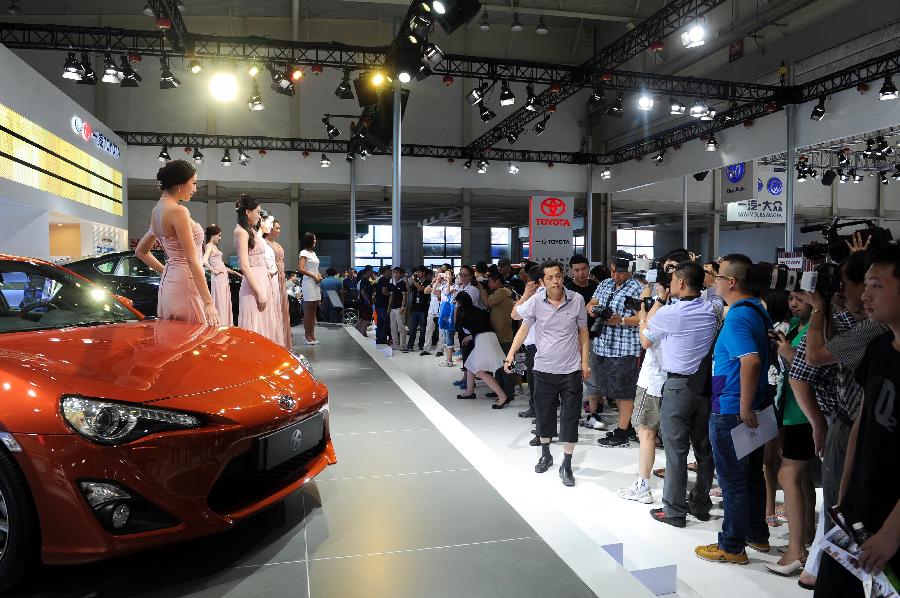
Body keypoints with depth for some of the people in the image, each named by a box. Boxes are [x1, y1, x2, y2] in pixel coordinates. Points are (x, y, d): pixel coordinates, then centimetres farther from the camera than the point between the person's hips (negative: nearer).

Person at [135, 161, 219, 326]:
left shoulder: (157, 210, 12)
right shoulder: (178, 211, -15)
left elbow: (140, 252, 23)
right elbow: (192, 261, -20)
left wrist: (164, 271, 18)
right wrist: (209, 302, -20)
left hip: (168, 281, 10)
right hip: (184, 284, -10)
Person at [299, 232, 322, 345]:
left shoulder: (313, 253, 19)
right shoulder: (304, 253, -5)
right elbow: (300, 268, -15)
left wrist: (319, 276, 4)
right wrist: (314, 276, -13)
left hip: (316, 283, 8)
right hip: (308, 282, -8)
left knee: (314, 310, 7)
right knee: (308, 311, -5)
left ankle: (312, 334, 11)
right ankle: (307, 335, -1)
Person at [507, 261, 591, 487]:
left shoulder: (577, 300, -6)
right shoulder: (535, 301, -7)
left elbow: (583, 332, 3)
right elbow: (523, 328, -2)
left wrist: (585, 361, 2)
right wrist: (511, 354, -11)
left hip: (571, 369, -1)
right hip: (543, 369, 1)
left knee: (570, 418, 1)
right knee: (544, 414, 13)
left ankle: (566, 465, 13)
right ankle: (545, 455, 35)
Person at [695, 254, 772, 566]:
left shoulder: (737, 317, -22)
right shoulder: (758, 309, 8)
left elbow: (751, 360, -35)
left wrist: (745, 406, -28)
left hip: (732, 411, -10)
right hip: (752, 409, 10)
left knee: (733, 480, 3)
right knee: (753, 474, 21)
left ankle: (732, 547, 16)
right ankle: (758, 535, 35)